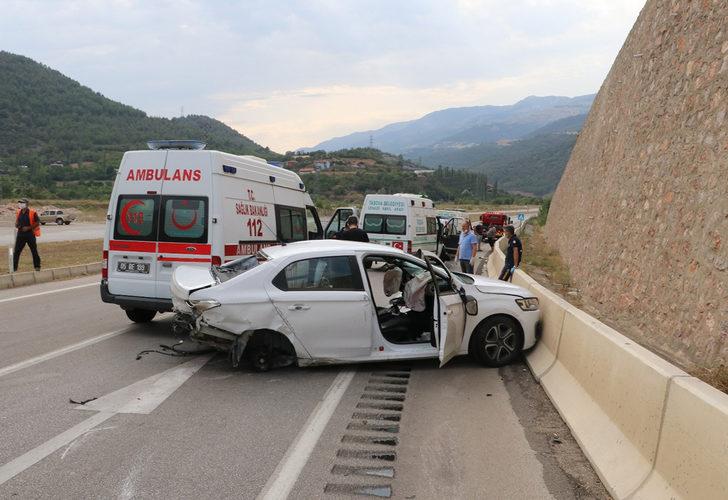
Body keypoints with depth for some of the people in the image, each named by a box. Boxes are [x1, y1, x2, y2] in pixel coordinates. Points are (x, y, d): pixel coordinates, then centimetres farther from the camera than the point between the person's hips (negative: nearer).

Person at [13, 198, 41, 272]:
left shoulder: (32, 213, -10)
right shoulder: (18, 212, 7)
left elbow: (37, 223, -7)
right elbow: (17, 221, 21)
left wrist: (29, 227, -16)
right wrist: (16, 225, -2)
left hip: (30, 234, -5)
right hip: (20, 234, 5)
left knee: (34, 251, 6)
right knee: (16, 251, 3)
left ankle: (37, 266, 18)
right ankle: (14, 268, 9)